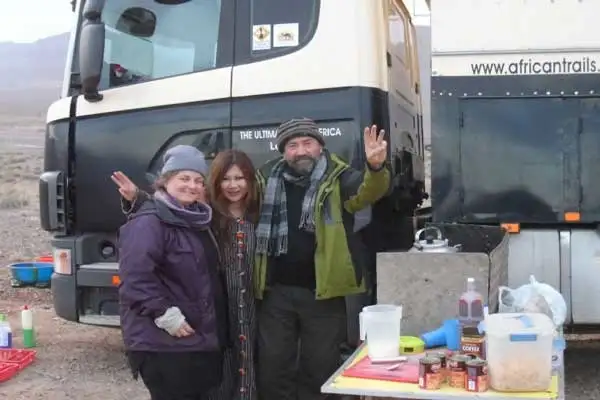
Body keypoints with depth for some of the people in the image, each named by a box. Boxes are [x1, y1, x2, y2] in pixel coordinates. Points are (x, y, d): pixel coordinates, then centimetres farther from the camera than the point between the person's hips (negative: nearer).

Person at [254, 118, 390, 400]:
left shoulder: (338, 179, -4)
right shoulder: (267, 181, 5)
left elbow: (368, 191, -24)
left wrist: (376, 167, -44)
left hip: (322, 292, -2)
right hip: (276, 292, 3)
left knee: (320, 369, 10)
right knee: (273, 367, 12)